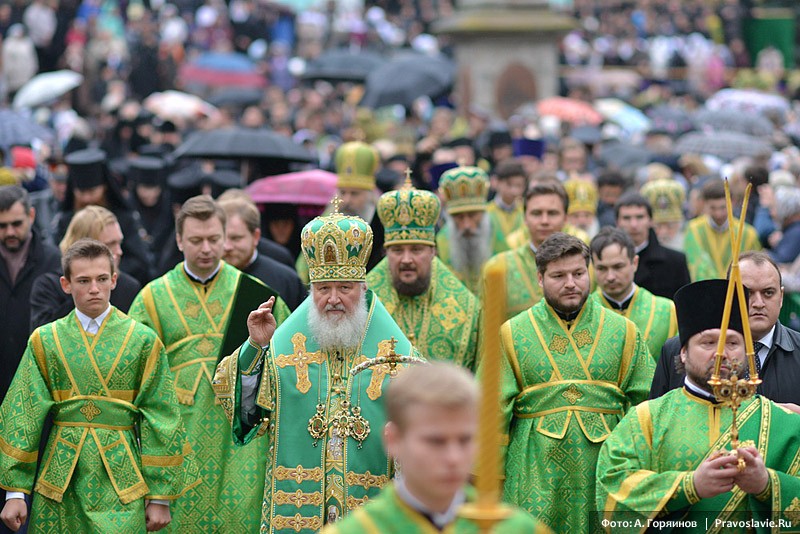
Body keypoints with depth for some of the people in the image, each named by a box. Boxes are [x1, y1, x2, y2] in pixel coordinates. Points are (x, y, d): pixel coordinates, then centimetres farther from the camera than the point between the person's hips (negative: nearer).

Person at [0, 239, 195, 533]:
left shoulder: (143, 341, 0)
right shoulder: (45, 340, 4)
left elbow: (160, 418, 1)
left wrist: (160, 497, -1)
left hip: (120, 482, -1)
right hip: (60, 479, 1)